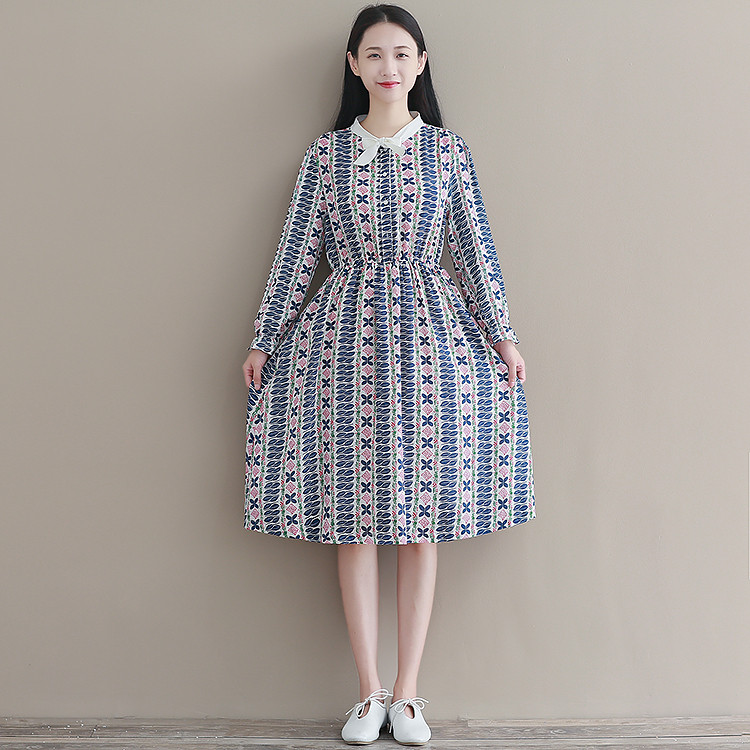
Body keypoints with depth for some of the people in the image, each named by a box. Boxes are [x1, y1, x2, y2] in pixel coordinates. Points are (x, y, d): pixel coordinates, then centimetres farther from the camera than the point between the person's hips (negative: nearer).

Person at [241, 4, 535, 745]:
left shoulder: (448, 151, 5)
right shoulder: (326, 153, 4)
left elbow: (475, 249, 6)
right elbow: (296, 251, 6)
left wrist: (501, 336, 2)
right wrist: (265, 340, 6)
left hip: (431, 333, 0)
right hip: (347, 336, 0)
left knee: (424, 519, 2)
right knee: (354, 519, 2)